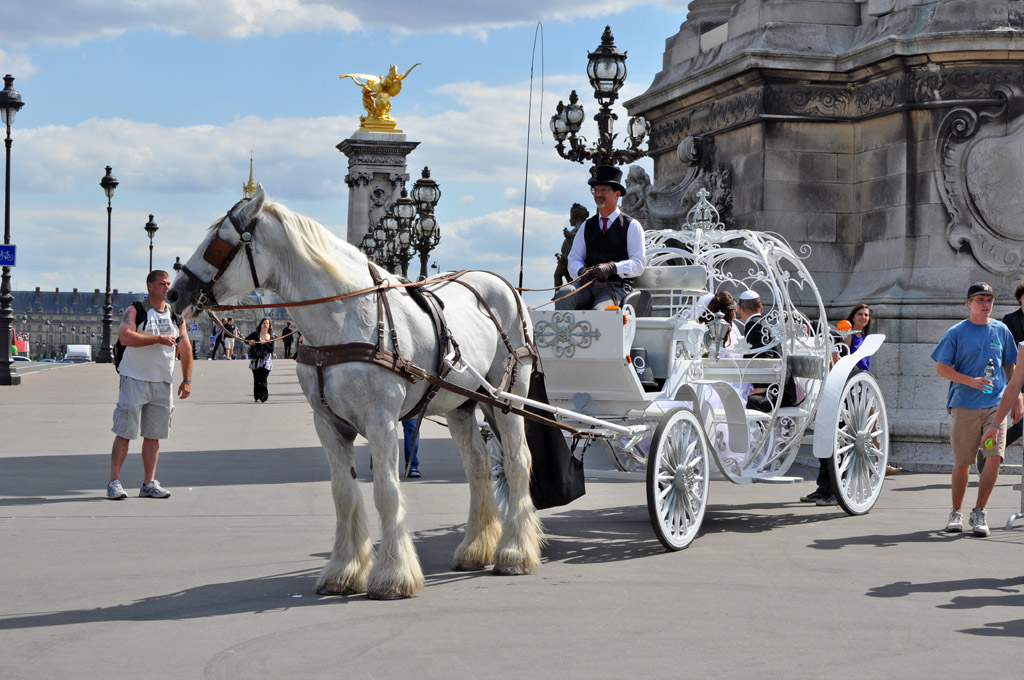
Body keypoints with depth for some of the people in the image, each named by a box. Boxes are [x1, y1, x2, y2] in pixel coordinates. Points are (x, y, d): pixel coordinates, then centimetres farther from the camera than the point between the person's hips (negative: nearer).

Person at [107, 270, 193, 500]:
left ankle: (149, 483, 11)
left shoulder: (176, 315, 12)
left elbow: (186, 348, 15)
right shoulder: (135, 310, -5)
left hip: (162, 383, 5)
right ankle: (114, 481, 0)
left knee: (153, 434, 6)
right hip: (134, 379, -5)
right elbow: (125, 336, -22)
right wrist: (158, 338, -20)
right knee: (125, 432, -5)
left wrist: (187, 379, 9)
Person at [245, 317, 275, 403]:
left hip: (266, 360, 0)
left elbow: (271, 349, 1)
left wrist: (265, 343, -15)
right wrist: (250, 341, -12)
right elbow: (246, 339, 10)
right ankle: (256, 397, 12)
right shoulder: (256, 334, 5)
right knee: (257, 379, 2)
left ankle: (263, 397, -16)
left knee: (263, 379, -12)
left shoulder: (271, 337, 8)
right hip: (256, 360, 0)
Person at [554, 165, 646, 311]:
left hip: (616, 286, -4)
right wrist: (581, 271, -11)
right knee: (564, 293, -30)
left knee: (599, 311, -35)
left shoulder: (631, 226, 9)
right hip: (587, 284, 4)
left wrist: (610, 267, -19)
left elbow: (639, 263, -2)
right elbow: (573, 260, 15)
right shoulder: (586, 227, 22)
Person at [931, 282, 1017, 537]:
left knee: (994, 457, -11)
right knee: (962, 463, 2)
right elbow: (941, 367, -1)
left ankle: (979, 512, 3)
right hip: (964, 405, -2)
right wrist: (971, 381, -13)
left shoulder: (1001, 331, 10)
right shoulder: (957, 332, 1)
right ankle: (956, 513, 20)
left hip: (996, 404, 2)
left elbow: (1010, 366, 20)